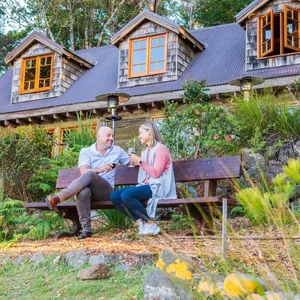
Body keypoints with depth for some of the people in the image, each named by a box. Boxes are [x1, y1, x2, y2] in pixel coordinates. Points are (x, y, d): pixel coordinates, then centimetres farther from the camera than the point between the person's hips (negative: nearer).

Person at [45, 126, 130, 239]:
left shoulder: (117, 151, 18)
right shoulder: (86, 152, 9)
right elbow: (83, 171, -11)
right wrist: (99, 169, -29)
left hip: (106, 191, 0)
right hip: (88, 188, 0)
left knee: (89, 174, -34)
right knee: (83, 192, -41)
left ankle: (58, 198, -48)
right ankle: (86, 229, -37)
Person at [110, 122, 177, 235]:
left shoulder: (161, 148, -5)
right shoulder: (146, 151, 19)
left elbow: (156, 173, -14)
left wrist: (140, 161, -12)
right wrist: (136, 162, 12)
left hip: (157, 187, -8)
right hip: (146, 186, 8)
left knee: (126, 195, -31)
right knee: (114, 196, -11)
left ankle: (150, 224, -18)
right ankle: (141, 222, -12)